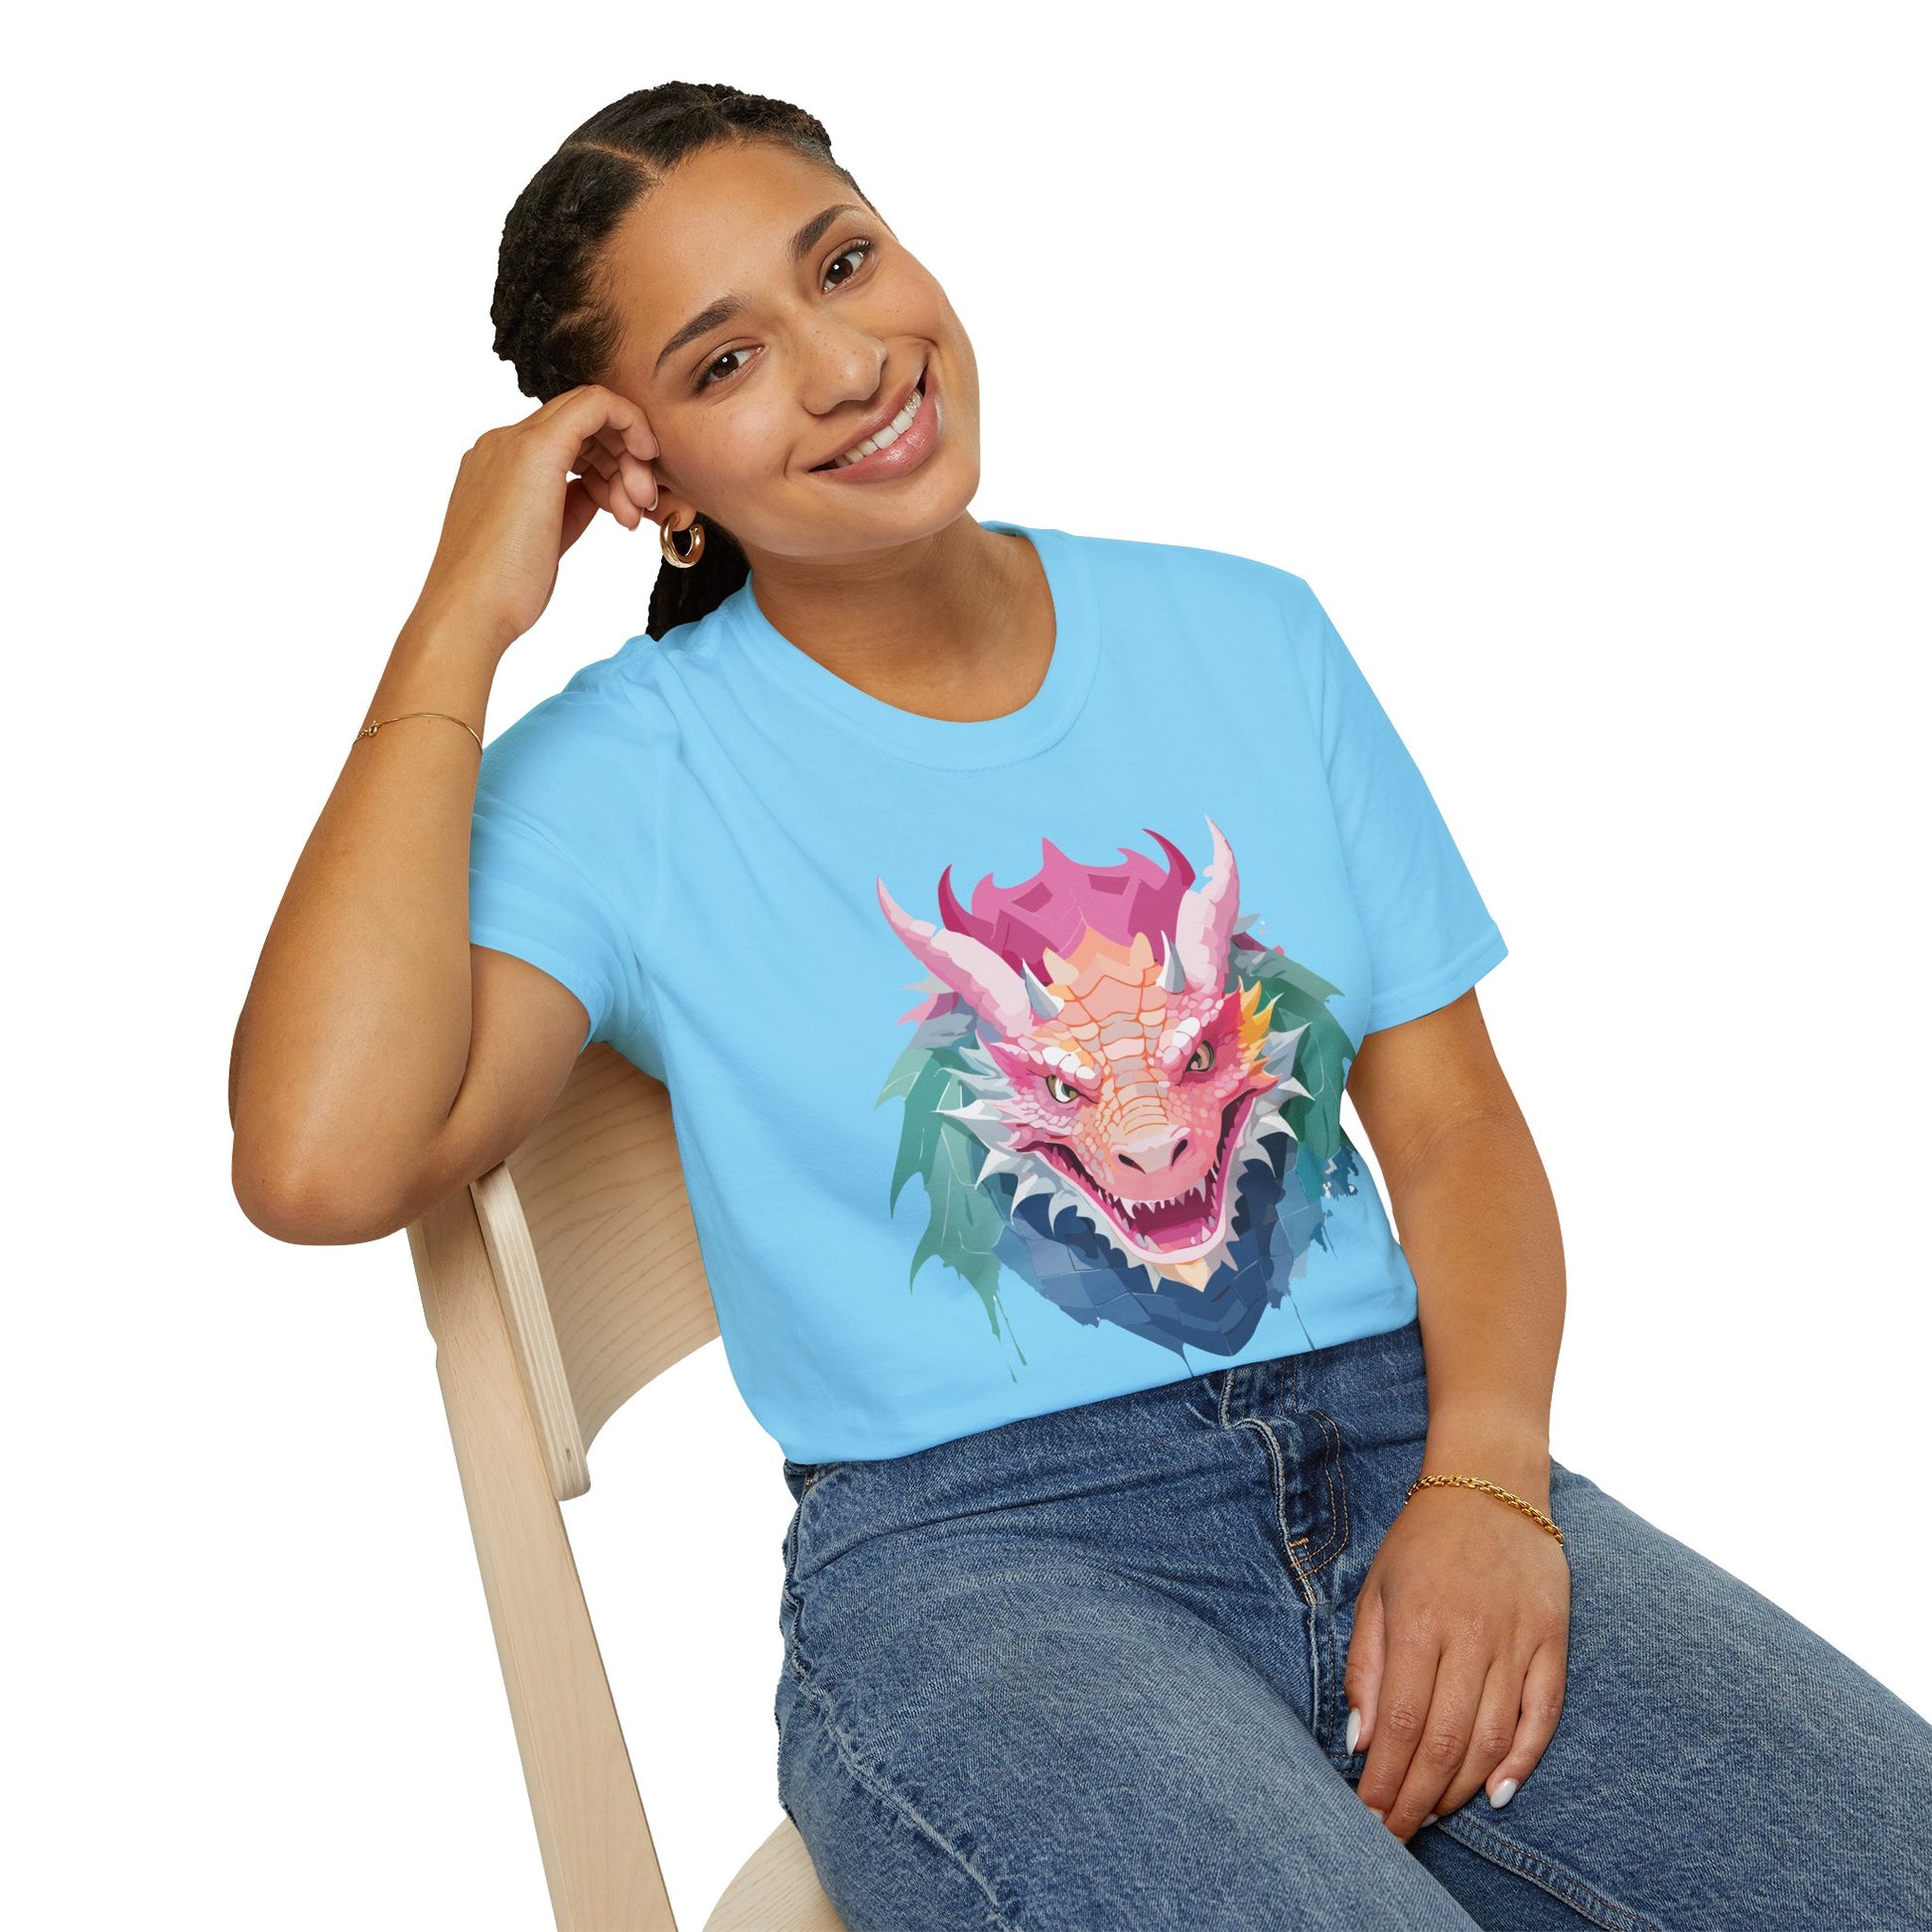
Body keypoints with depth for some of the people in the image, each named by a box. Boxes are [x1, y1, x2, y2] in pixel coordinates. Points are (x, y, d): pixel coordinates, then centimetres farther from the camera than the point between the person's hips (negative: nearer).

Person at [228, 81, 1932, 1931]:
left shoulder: (1243, 633, 11)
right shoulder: (622, 776, -1)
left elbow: (1452, 1116, 10)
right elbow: (322, 1162, -18)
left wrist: (1485, 1481, -9)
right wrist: (460, 621, -11)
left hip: (1395, 1445, 4)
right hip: (967, 1551, -3)